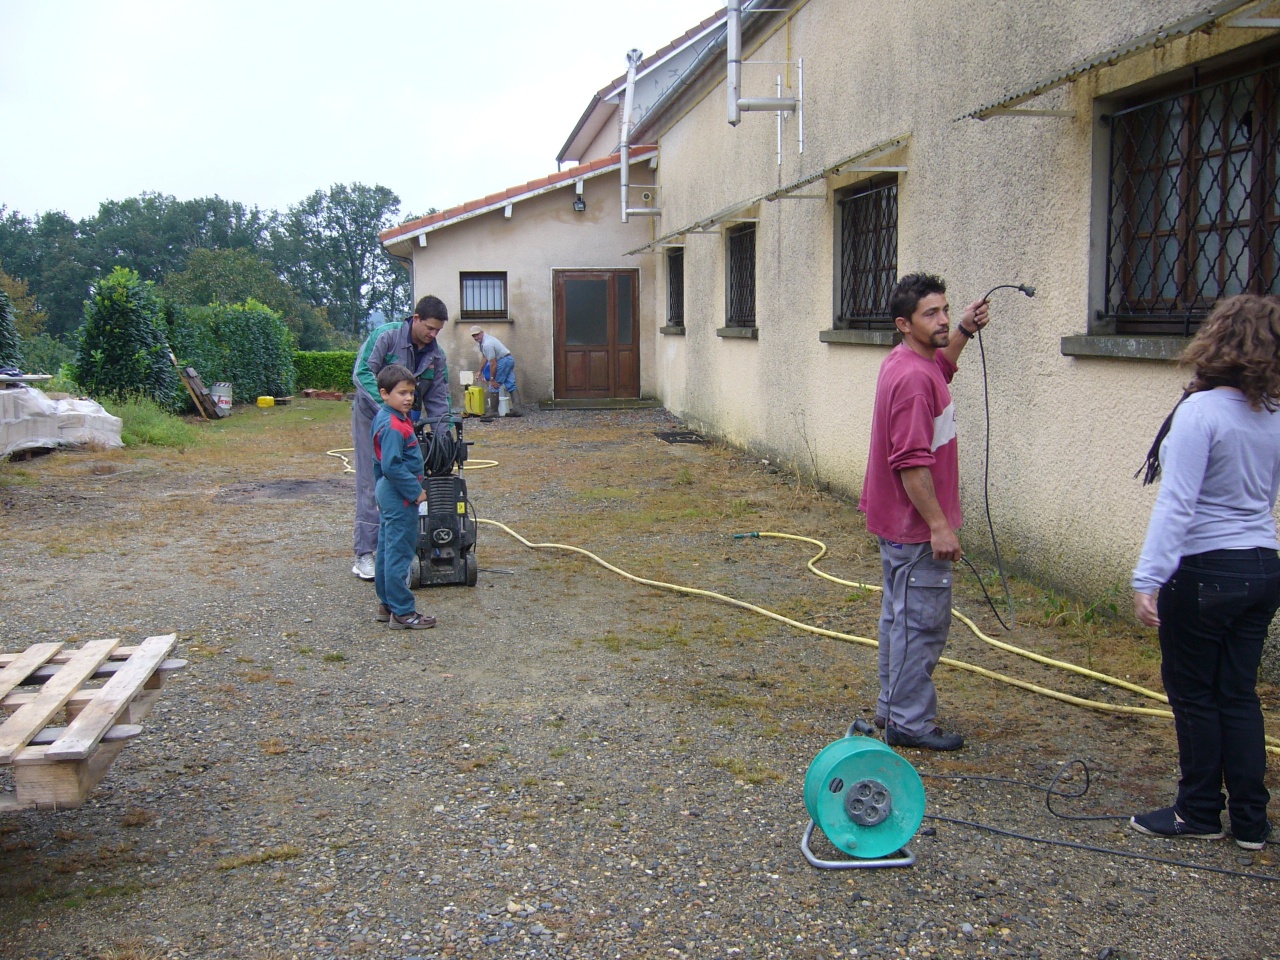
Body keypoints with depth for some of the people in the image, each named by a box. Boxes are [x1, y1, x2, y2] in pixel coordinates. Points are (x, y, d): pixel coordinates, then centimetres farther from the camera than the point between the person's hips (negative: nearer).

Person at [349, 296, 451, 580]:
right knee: (370, 486, -7)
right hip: (372, 418, -6)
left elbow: (438, 398, 6)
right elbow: (362, 373, -23)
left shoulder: (435, 354, 2)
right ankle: (364, 554, -5)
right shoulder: (386, 336, -15)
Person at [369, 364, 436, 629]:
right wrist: (415, 491, -20)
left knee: (387, 550, 16)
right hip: (400, 496, -11)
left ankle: (387, 605, 27)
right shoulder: (392, 427, -21)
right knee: (400, 553, -5)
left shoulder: (384, 419, 11)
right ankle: (402, 613, 1)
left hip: (388, 493, 11)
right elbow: (392, 466, -27)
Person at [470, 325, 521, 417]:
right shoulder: (482, 342, 9)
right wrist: (480, 372, 25)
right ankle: (515, 409, 7)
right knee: (510, 385, 8)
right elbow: (484, 357, 21)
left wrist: (492, 379, -13)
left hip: (503, 361, -10)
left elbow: (493, 363, -20)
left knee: (494, 385, -2)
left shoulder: (487, 344, -22)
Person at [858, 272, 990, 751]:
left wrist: (964, 332, 22)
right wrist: (939, 525, -25)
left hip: (899, 521, 11)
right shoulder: (913, 379, -23)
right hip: (917, 525, -11)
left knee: (901, 616, 19)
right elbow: (912, 463, -27)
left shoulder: (909, 363, 9)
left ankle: (893, 708, 30)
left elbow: (940, 367, 36)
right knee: (922, 623, -2)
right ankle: (910, 723, 6)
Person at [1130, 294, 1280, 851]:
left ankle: (1199, 812, 19)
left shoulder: (1201, 410, -18)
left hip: (1207, 570, -7)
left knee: (1192, 691, 7)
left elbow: (1176, 503, -23)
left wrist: (1148, 579, -23)